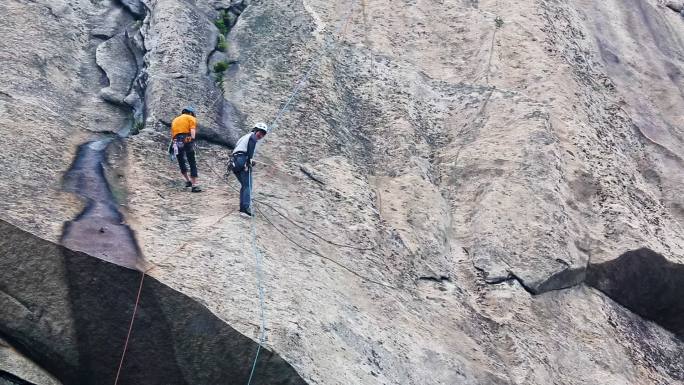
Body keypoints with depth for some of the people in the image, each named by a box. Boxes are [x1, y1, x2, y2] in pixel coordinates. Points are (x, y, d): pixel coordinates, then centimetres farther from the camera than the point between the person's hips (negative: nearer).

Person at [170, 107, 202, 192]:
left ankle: (188, 181, 30)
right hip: (187, 140, -5)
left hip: (176, 142, 5)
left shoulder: (175, 120, 31)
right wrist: (193, 140, -12)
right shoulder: (191, 118, 14)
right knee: (192, 164, -3)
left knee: (181, 162, 21)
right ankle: (194, 185, -9)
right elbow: (192, 130, -4)